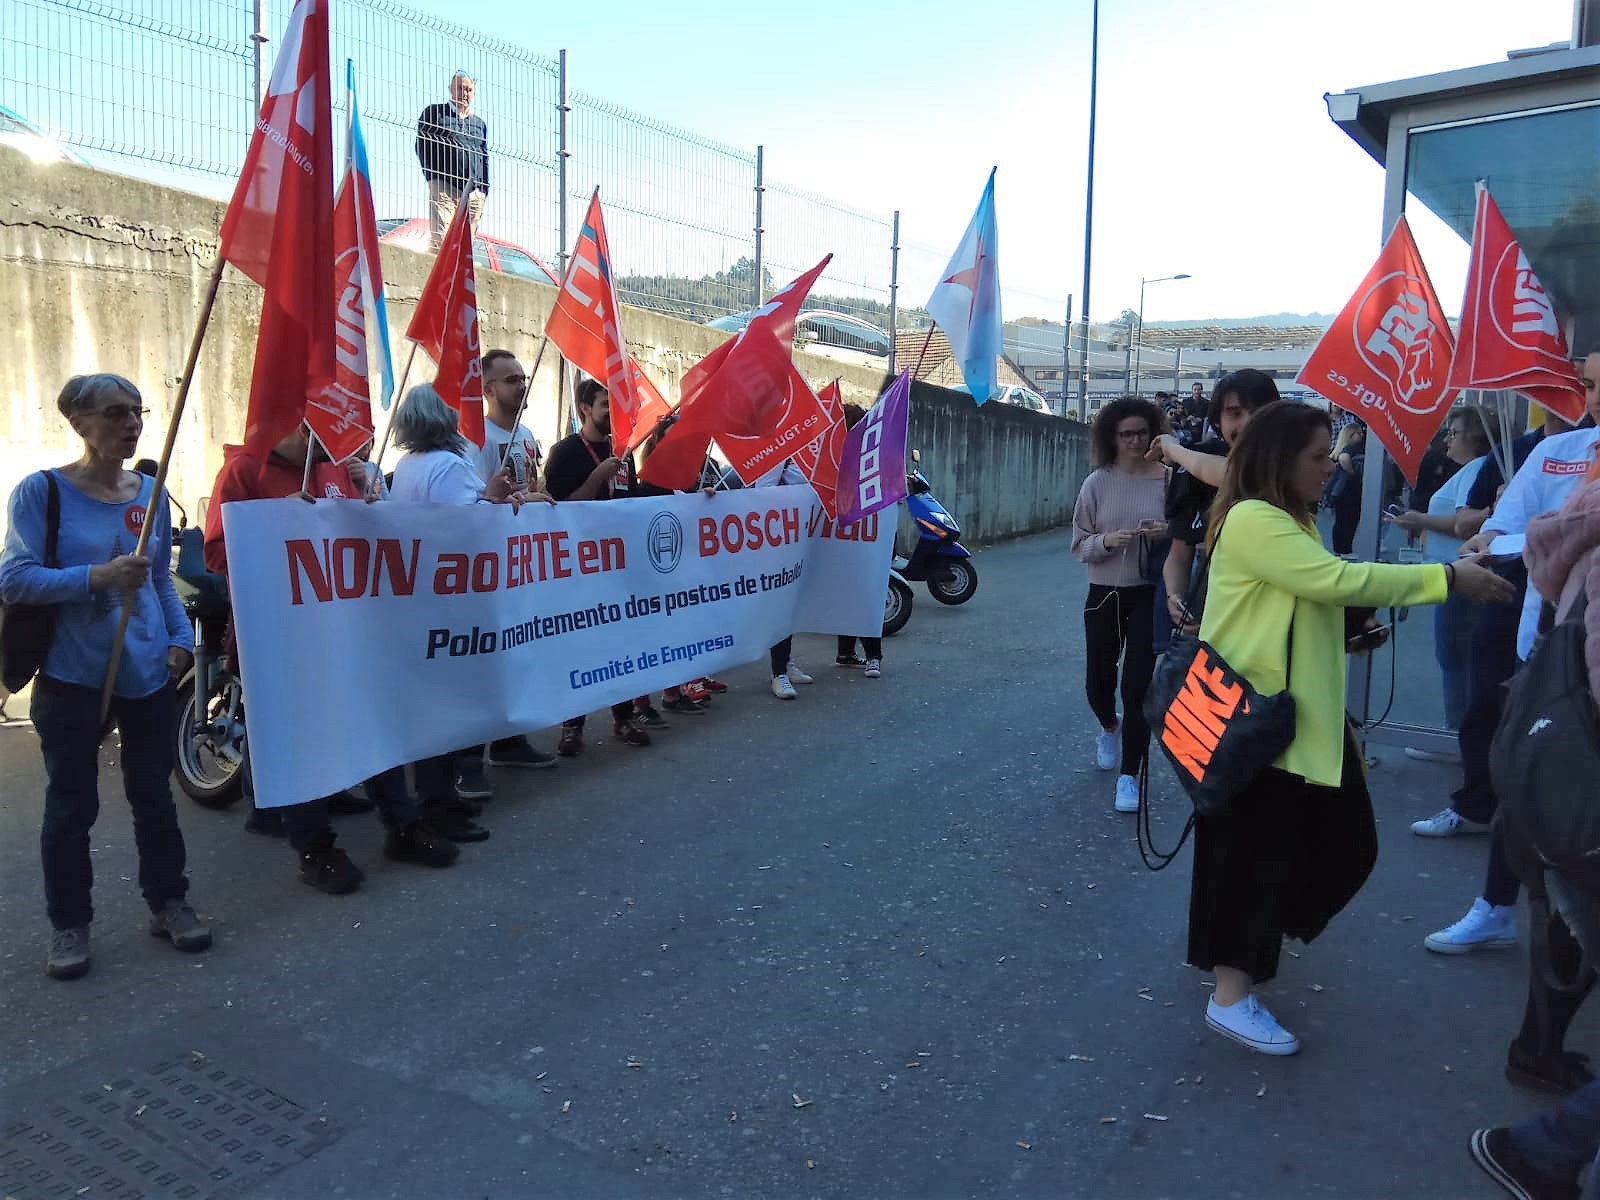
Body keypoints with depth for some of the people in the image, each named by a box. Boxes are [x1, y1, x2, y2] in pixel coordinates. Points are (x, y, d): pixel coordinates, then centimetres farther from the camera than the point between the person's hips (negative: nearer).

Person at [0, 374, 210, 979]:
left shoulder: (152, 493, 5)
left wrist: (181, 637, 0)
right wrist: (97, 576, -26)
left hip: (149, 673, 4)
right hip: (72, 677, -4)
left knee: (154, 794, 13)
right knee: (71, 806, 8)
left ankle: (168, 902, 27)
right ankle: (68, 924, 22)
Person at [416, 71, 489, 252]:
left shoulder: (480, 123, 23)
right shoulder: (434, 113, 11)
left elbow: (485, 159, 22)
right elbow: (421, 145, 7)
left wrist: (484, 191, 12)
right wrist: (431, 175, -5)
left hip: (474, 192, 4)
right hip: (444, 184, -4)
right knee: (439, 239, -17)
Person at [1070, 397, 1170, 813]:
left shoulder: (1166, 479, -6)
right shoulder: (1097, 483, -3)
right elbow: (1079, 546, -1)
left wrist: (1168, 534, -18)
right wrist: (1107, 541, -20)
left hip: (1149, 595, -2)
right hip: (1103, 594, 2)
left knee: (1137, 685, -5)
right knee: (1097, 681, 14)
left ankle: (1129, 775, 7)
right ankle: (1110, 729, 48)